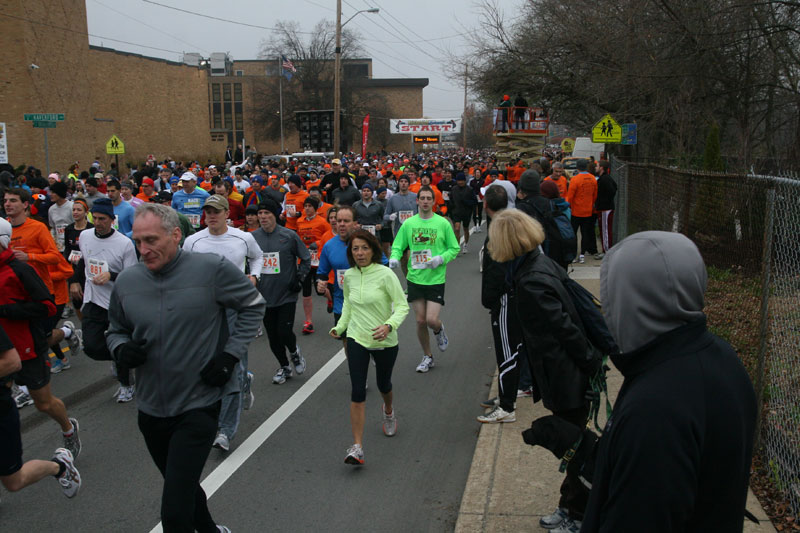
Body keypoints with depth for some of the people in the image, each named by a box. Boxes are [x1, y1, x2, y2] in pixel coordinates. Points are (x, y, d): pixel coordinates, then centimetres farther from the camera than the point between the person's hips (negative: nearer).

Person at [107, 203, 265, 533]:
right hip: (151, 408, 5)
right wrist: (121, 349, -8)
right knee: (182, 486, 25)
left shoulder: (211, 269, -14)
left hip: (199, 405, -5)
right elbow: (116, 330, 15)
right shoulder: (126, 281, -1)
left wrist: (230, 355, -9)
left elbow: (253, 305, -1)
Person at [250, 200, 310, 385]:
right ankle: (284, 367, 31)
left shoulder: (289, 236, -6)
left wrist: (299, 279, -3)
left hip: (287, 295, -3)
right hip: (264, 296, 3)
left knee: (285, 332, -10)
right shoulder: (252, 237, 0)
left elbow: (306, 259, 5)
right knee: (273, 337, 9)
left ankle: (294, 352, 24)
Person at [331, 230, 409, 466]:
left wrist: (389, 325, -31)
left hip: (385, 341, -2)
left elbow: (402, 305, -15)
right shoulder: (349, 276, -1)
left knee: (383, 384, 21)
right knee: (357, 392, -9)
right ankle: (357, 447, -7)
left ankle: (388, 411, 57)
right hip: (356, 339, 2)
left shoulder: (385, 274, -15)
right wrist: (340, 326, 7)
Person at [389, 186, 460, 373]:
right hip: (415, 278, 2)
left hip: (436, 279, -2)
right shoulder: (408, 224, 2)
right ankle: (427, 357, 27)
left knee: (431, 320, -12)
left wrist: (441, 259, -14)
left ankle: (439, 330, 26)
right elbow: (397, 246, 6)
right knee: (420, 321, 6)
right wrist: (394, 258, -15)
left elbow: (454, 249, 3)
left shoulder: (443, 223, -3)